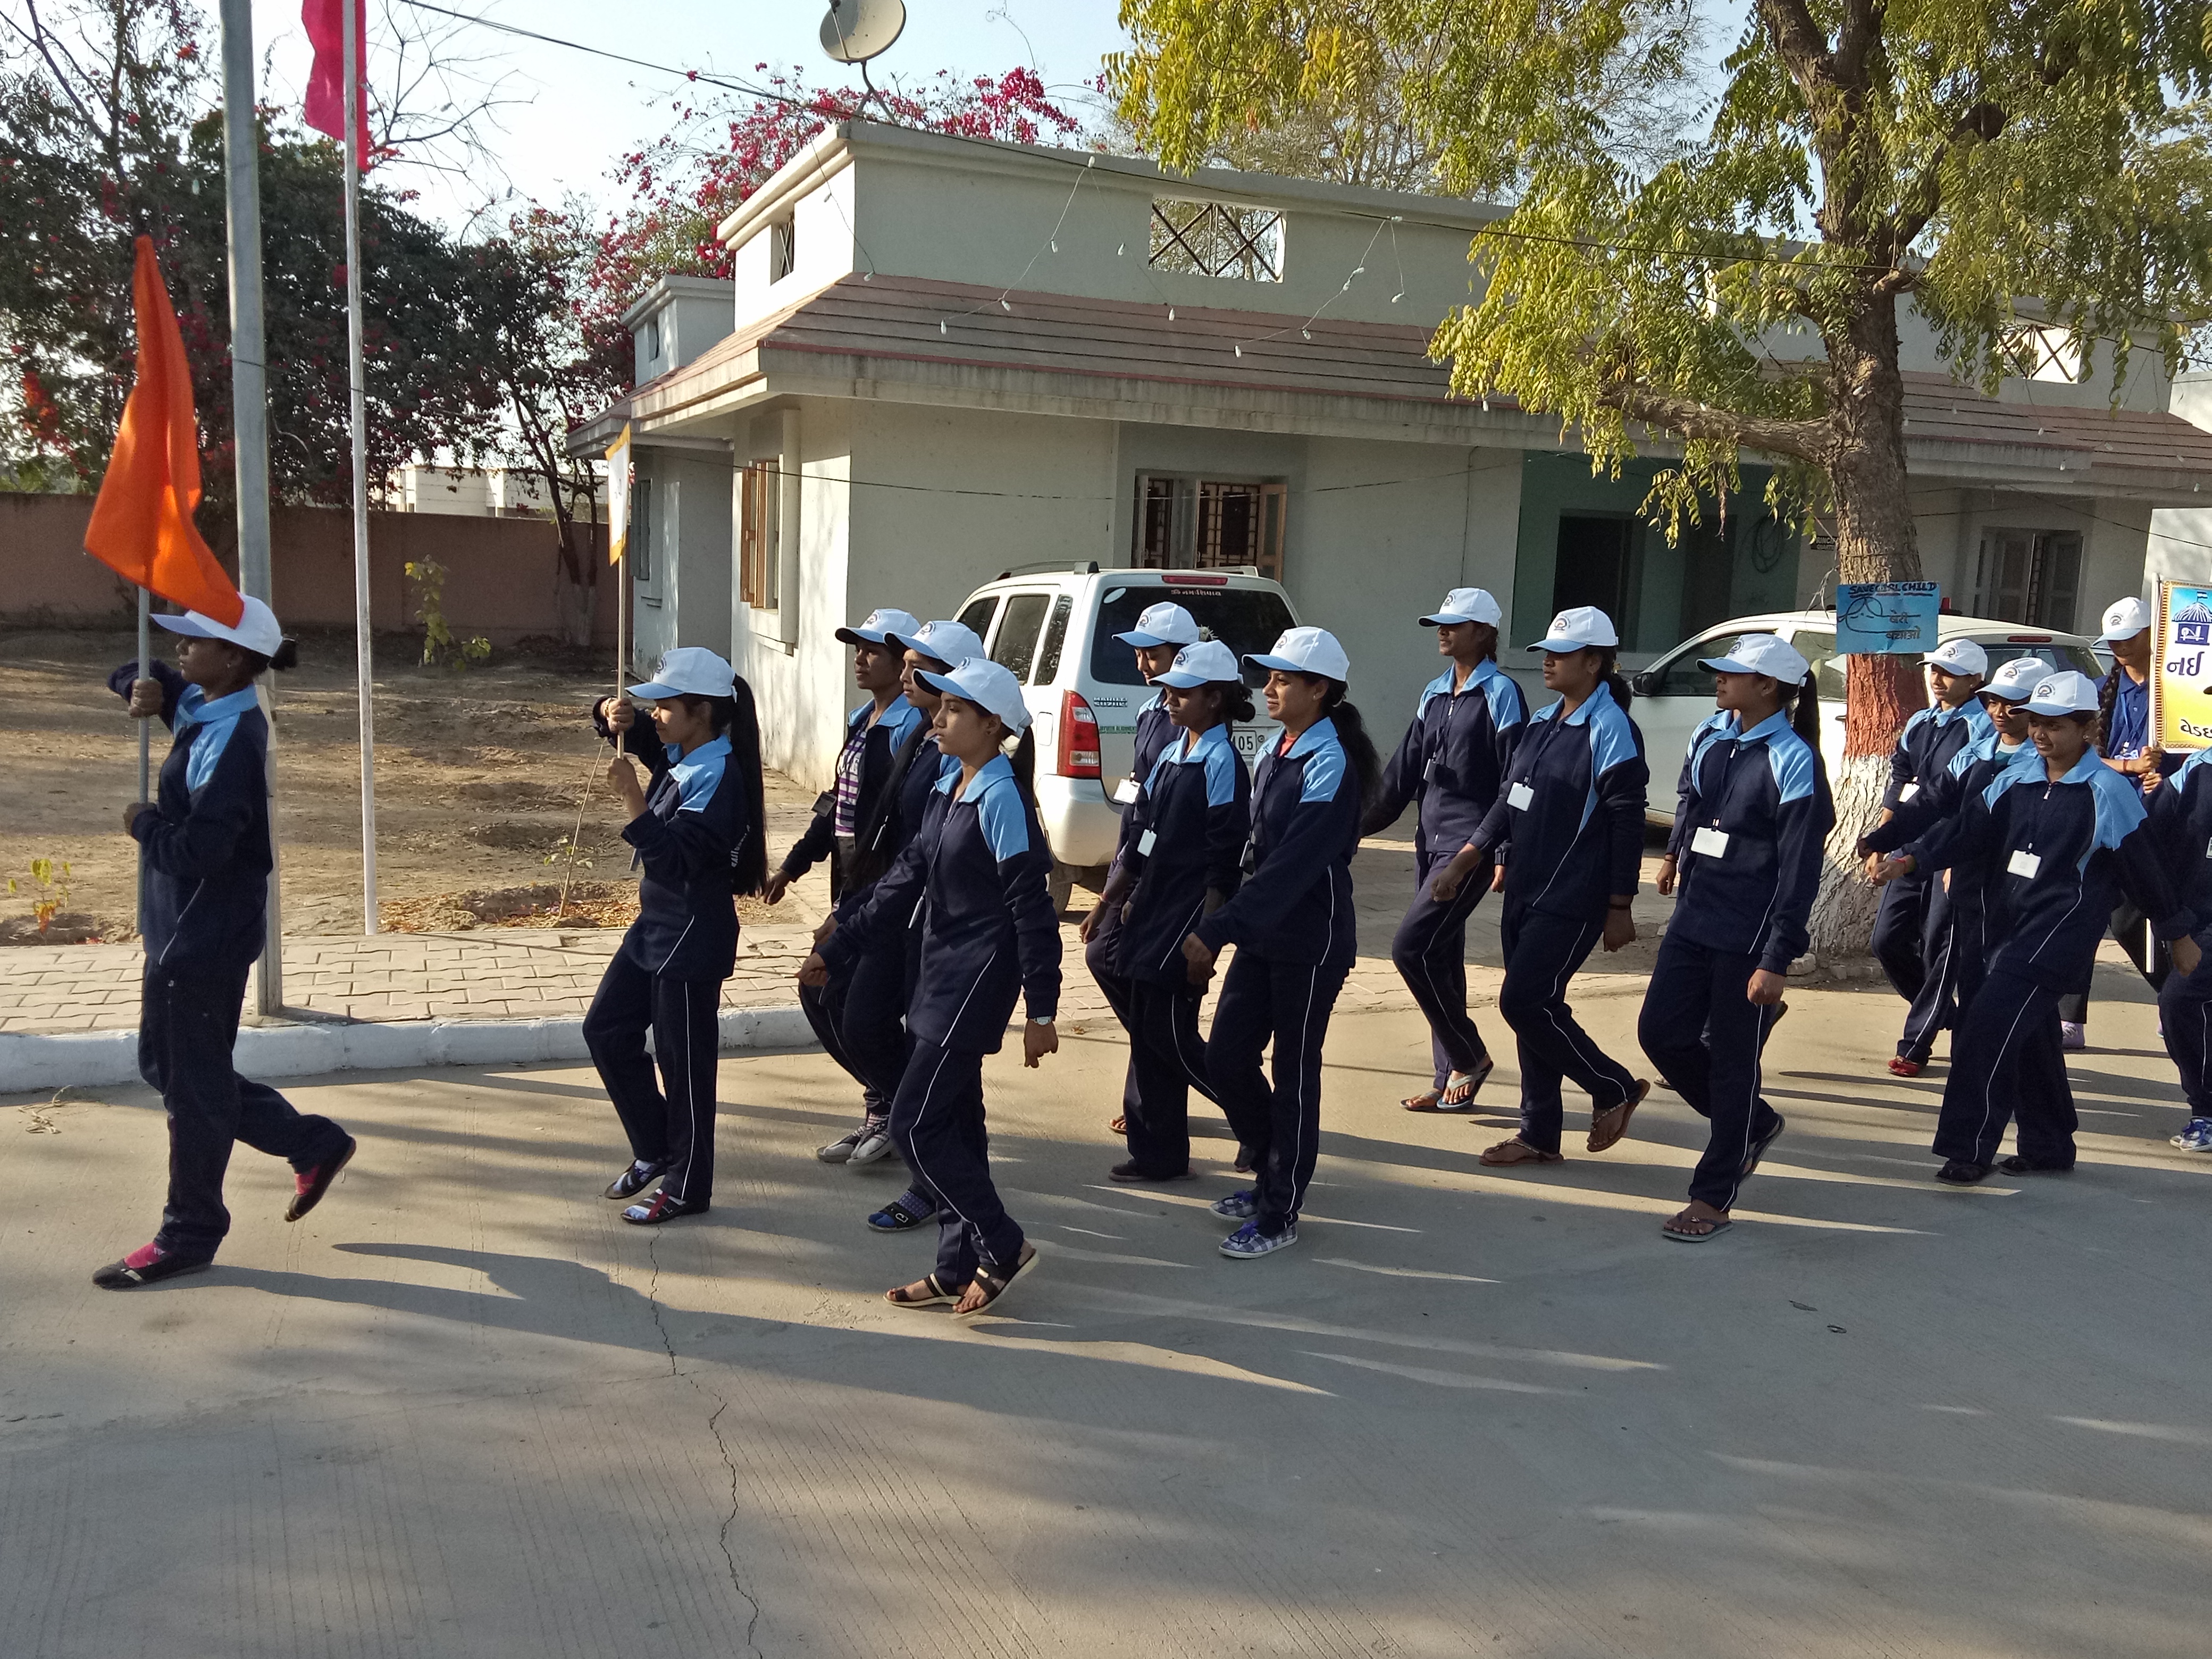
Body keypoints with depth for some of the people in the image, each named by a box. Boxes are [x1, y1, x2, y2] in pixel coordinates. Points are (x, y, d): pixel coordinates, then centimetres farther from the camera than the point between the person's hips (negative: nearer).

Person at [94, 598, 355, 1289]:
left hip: (206, 935, -10)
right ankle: (313, 1144, 27)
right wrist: (144, 688, -4)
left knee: (193, 1083, 4)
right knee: (167, 1065, 20)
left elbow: (197, 849, -29)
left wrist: (142, 823, -10)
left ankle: (188, 1236, 20)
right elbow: (131, 675, 20)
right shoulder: (202, 707, 5)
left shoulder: (233, 743, -23)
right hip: (184, 927, 10)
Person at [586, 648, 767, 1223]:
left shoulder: (717, 777, -22)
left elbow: (674, 860, -29)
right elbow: (630, 732, 20)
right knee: (606, 1030, 16)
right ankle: (655, 1149, 30)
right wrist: (612, 714, -2)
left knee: (683, 1060, 2)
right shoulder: (674, 755, 4)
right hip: (656, 923, 10)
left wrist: (632, 798, -31)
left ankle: (687, 1187, 18)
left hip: (693, 938, -10)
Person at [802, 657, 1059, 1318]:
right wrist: (836, 950, 15)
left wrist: (1041, 1011, -19)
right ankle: (959, 1269, 23)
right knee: (953, 1123, 13)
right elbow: (908, 877, 15)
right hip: (946, 972, 9)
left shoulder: (1001, 798, -17)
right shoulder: (949, 788, 10)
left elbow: (1032, 910, -18)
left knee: (915, 1124, -7)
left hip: (978, 978, -9)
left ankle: (1003, 1247, 6)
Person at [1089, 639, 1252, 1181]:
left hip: (1188, 912, -8)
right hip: (1152, 909, 8)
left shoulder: (1222, 763, -12)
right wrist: (1111, 900, 16)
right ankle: (1157, 1153, 18)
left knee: (1166, 1033, -6)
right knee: (1147, 1028, 9)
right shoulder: (1170, 756, 13)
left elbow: (1223, 862, -15)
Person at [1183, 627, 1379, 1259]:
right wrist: (1222, 926, 9)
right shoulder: (1277, 752, 7)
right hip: (1263, 935, 8)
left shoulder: (1331, 765, -18)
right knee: (1225, 1058, 10)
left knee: (1294, 1073, 3)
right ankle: (1271, 1174, 31)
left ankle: (1280, 1213, 17)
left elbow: (1291, 866, -25)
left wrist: (1216, 933, -28)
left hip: (1311, 943, -8)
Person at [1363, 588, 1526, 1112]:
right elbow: (1404, 769, 17)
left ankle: (1469, 1055, 3)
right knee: (1441, 958, 10)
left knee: (1412, 947, -15)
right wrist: (1362, 824, 16)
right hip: (1432, 838, 8)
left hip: (1471, 842, -8)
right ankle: (1453, 1082, 19)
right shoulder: (1435, 693, 13)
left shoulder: (1500, 694, -9)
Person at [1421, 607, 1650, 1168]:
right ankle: (1539, 1134, 19)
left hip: (1571, 899, -8)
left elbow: (1626, 824, -12)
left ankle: (1616, 1088, 11)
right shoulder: (1543, 721, 12)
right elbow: (1510, 801, 15)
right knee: (1534, 1006, 10)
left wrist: (1619, 907, -12)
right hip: (1525, 890, 8)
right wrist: (1465, 860, 8)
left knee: (1525, 1001, -10)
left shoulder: (1611, 729, -12)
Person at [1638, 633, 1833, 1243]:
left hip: (1750, 935, -7)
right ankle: (1755, 1123, 32)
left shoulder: (1793, 763, -15)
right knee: (1660, 1032, 8)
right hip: (1694, 917, 7)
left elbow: (1798, 873, -16)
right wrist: (1676, 851, 39)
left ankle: (1713, 1198, 15)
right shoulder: (1710, 735, 5)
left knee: (1732, 1059, 2)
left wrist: (1775, 961, -19)